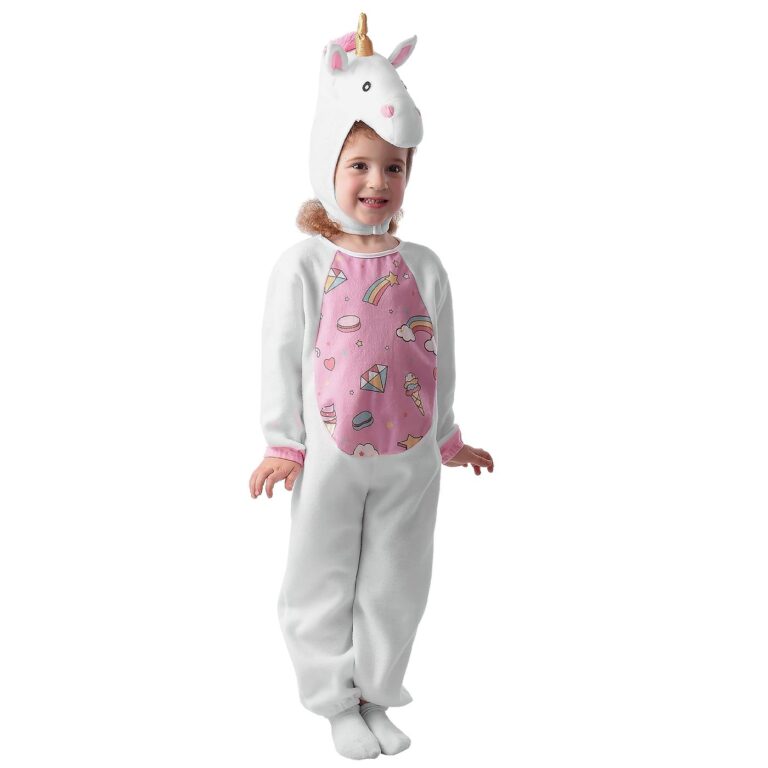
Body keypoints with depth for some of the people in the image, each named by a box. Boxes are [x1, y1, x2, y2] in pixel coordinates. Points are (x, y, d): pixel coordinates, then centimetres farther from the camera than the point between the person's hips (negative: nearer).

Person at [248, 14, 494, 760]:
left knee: (396, 586, 15)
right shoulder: (303, 265, -10)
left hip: (408, 460, 3)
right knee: (324, 587, 11)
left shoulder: (423, 267, 0)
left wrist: (447, 437, 15)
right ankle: (338, 704, 31)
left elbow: (440, 358, 9)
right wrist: (282, 444, -7)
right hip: (328, 457, -3)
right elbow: (281, 357, -6)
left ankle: (377, 696, 35)